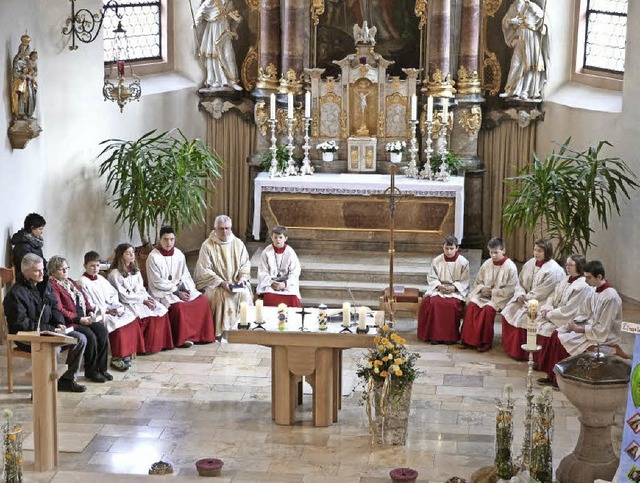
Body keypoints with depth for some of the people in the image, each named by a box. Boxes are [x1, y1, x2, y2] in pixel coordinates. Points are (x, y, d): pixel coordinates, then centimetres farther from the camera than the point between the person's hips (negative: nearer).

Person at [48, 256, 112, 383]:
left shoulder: (70, 282, 21)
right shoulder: (52, 285, -7)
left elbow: (84, 299, 24)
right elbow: (59, 309, -16)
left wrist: (90, 312, 3)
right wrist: (79, 319, -18)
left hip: (84, 319, 8)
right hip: (68, 322, -8)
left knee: (103, 331, -15)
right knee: (90, 336, -28)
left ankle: (101, 368, -8)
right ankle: (90, 371, -11)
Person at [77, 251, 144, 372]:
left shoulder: (101, 279, 20)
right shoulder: (82, 282, -5)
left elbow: (113, 294, 21)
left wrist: (117, 307, 0)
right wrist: (106, 310, -18)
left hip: (111, 309, 8)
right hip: (97, 314, -8)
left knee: (133, 320, -12)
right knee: (116, 324, -31)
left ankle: (127, 353, -7)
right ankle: (116, 359, -20)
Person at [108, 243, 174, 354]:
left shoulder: (135, 270, 17)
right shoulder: (115, 274, -8)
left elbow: (141, 289, 14)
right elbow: (123, 296, -13)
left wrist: (148, 298, -7)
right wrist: (143, 300, -15)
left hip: (141, 299, 7)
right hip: (127, 304, -7)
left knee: (162, 311, -15)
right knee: (149, 316, -28)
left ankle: (160, 343, -11)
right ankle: (148, 346, -16)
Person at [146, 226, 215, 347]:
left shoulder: (179, 254, 5)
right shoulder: (153, 257, -12)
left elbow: (185, 275, 11)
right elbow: (158, 283, -14)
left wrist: (185, 289, -10)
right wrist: (177, 292, -17)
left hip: (181, 289, 6)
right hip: (161, 292, -6)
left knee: (203, 301, -13)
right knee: (178, 306, -32)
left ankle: (201, 334, -2)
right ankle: (182, 338, -16)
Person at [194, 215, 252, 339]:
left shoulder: (238, 244, 7)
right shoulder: (207, 246, -4)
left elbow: (245, 264, 10)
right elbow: (204, 270, -8)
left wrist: (242, 278, -10)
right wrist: (221, 282, -19)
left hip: (236, 283, 3)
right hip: (213, 284, -3)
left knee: (244, 293, -26)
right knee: (223, 295, -32)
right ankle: (222, 330, -23)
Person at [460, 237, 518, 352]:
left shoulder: (510, 267, -9)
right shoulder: (487, 264, 7)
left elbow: (510, 290, -12)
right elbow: (478, 282, 15)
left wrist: (492, 292, -15)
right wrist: (482, 288, -8)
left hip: (500, 297, -5)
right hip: (484, 294, 5)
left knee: (488, 308, -32)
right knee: (471, 305, -23)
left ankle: (486, 342, -20)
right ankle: (469, 339, -17)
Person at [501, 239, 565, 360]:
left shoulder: (553, 270, -16)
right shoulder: (530, 263, 9)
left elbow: (541, 293, -19)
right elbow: (520, 282, 12)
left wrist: (527, 298, -15)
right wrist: (520, 295, -6)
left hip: (542, 303, -8)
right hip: (526, 299, 8)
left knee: (522, 317, -25)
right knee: (508, 312, -8)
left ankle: (521, 352, -9)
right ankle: (510, 347, 6)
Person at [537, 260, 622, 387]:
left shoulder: (610, 297, -26)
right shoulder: (596, 290, 1)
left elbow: (602, 329, -24)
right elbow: (585, 312, 14)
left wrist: (580, 329, -17)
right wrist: (575, 321, -5)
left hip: (601, 336, -9)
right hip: (590, 325, 9)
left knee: (563, 340, -16)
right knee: (557, 334, -3)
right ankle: (551, 375, 4)